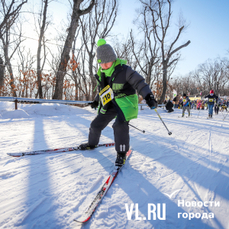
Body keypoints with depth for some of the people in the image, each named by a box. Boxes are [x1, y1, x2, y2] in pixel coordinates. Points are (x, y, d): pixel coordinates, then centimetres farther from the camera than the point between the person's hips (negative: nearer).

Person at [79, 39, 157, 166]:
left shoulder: (123, 70, -17)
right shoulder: (101, 74, 4)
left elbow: (139, 82, -20)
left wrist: (148, 96, -32)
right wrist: (97, 100, 30)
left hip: (126, 101, -7)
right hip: (111, 103, 7)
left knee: (120, 125, -28)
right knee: (97, 124, 11)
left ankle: (122, 153, -9)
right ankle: (92, 144, 39)